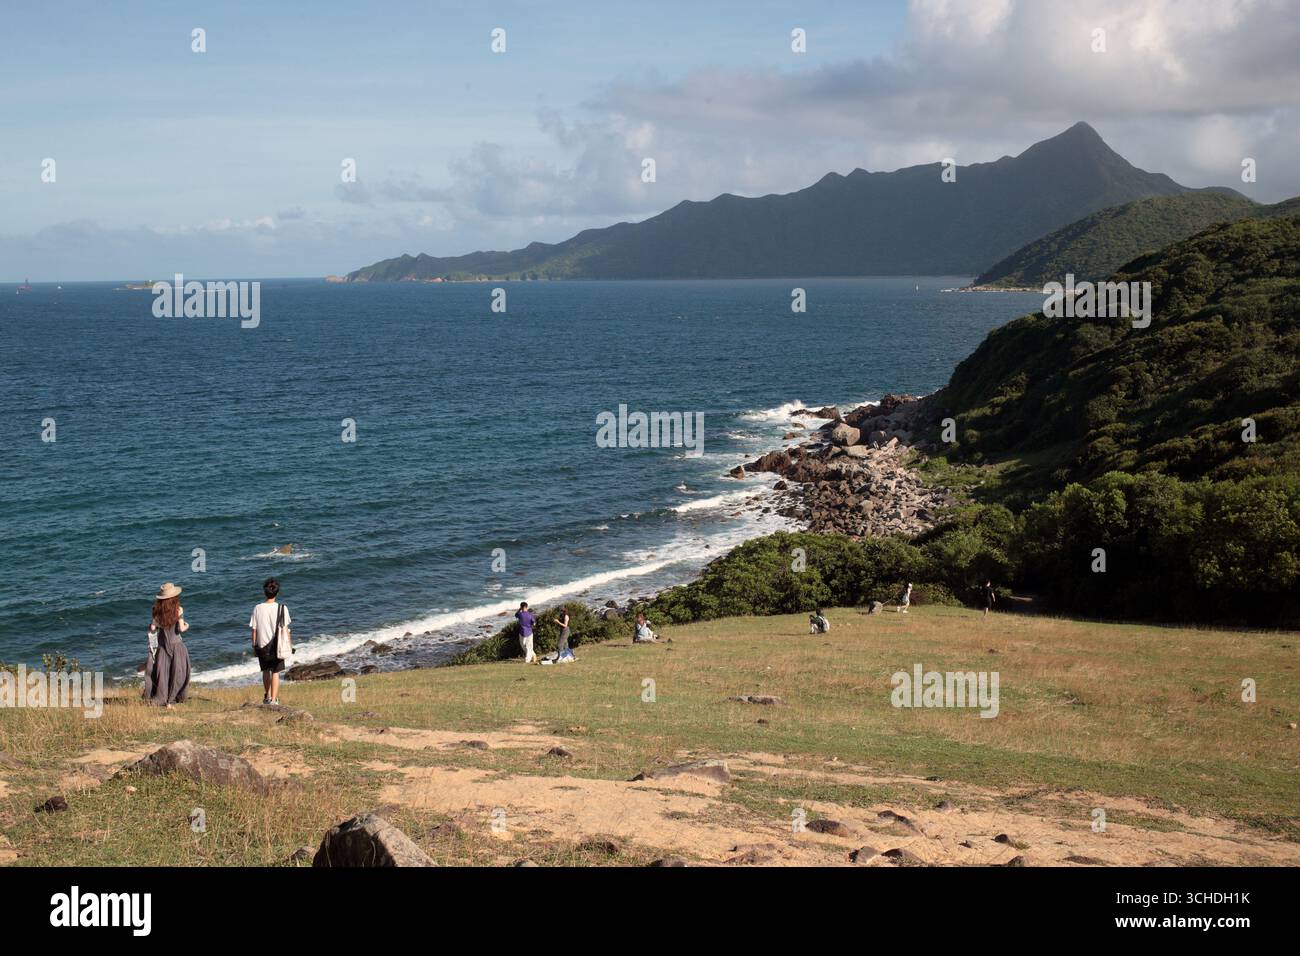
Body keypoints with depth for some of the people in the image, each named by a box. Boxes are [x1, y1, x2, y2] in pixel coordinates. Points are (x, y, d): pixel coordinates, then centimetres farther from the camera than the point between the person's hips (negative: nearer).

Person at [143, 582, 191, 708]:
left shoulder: (159, 610, -2)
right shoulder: (178, 609, -11)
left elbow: (152, 627, -5)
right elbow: (181, 628, -13)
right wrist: (186, 626, 5)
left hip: (162, 644, 3)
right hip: (176, 644, -3)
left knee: (162, 672, 9)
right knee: (177, 673, 6)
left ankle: (159, 698, 7)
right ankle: (170, 700, 5)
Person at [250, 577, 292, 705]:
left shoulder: (257, 608, -10)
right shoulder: (282, 608, -11)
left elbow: (254, 629, -4)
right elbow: (285, 629, -6)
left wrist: (254, 645, 8)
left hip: (262, 645, 1)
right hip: (277, 645, -1)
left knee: (266, 671, 21)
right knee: (275, 672, 8)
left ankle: (267, 696, 32)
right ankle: (274, 699, 3)